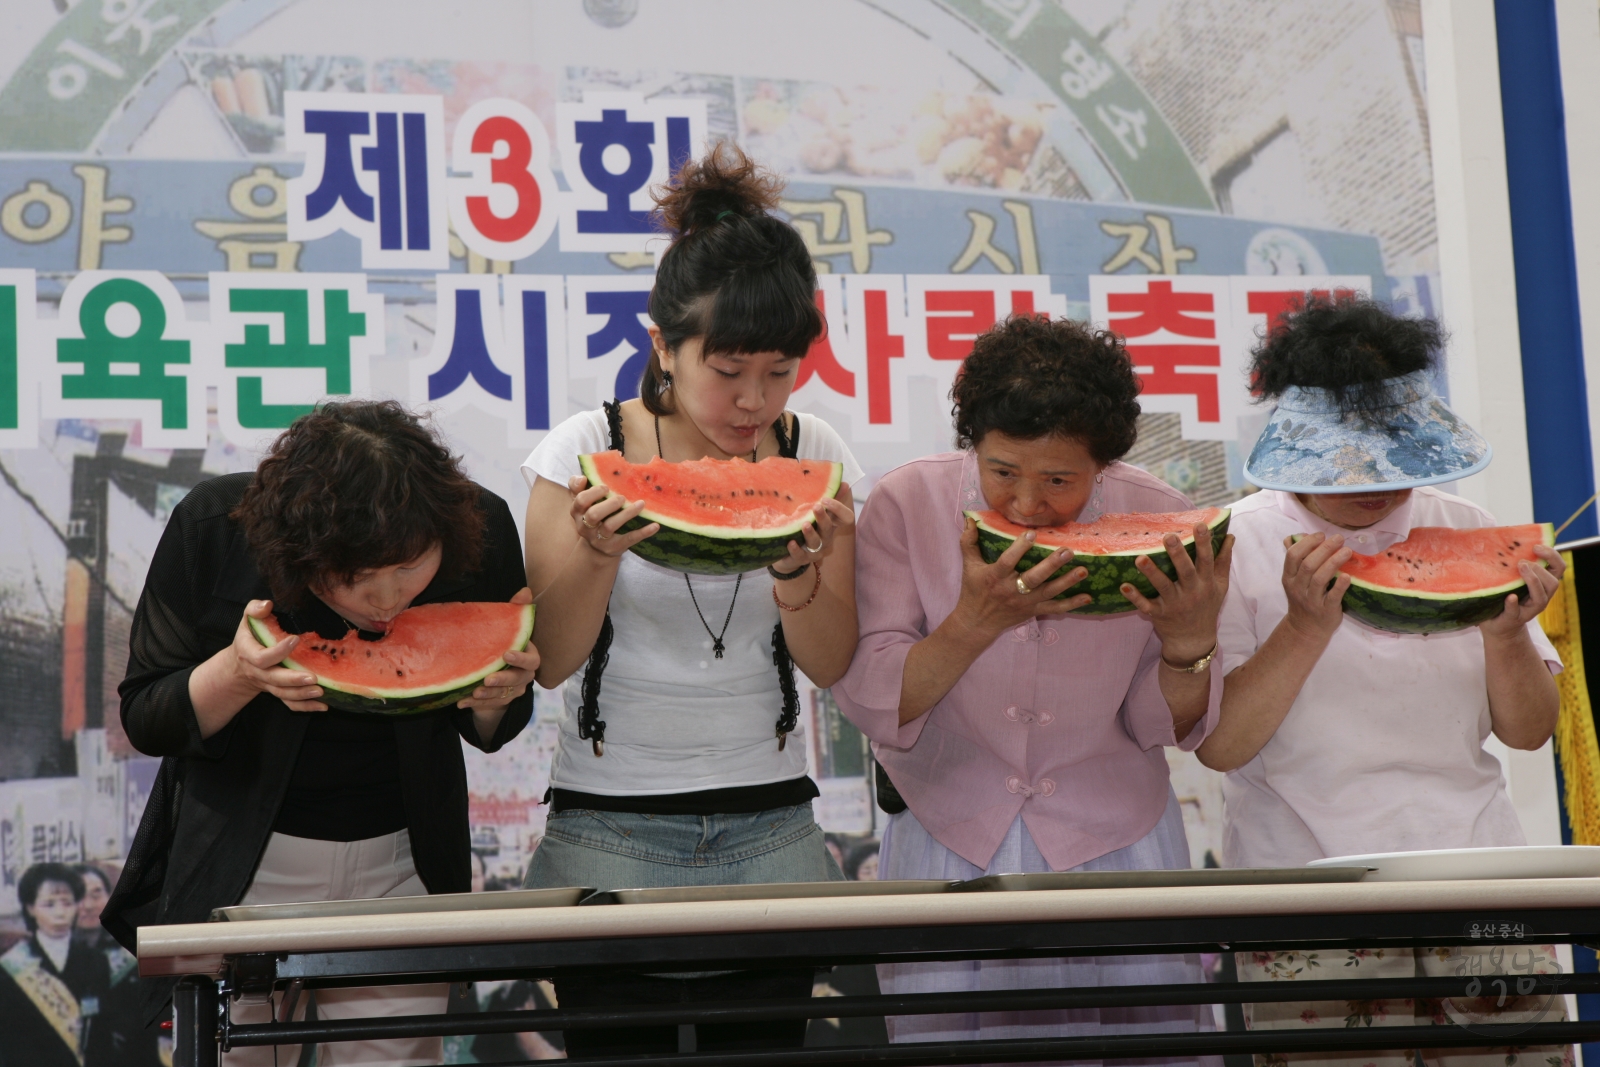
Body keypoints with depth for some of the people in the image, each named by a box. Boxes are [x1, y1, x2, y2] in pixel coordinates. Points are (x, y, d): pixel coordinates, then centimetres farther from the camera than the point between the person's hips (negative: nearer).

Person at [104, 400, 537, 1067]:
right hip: (239, 862, -1)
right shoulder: (213, 526, -18)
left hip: (401, 861, 1)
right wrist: (236, 674, -27)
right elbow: (144, 720, -8)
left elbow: (489, 733, 4)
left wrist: (496, 698, -20)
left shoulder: (480, 526, -13)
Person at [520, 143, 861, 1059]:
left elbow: (831, 665, -2)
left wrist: (798, 564, -20)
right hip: (610, 832, -2)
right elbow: (551, 661, -7)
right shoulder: (586, 450, -7)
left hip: (771, 831, 2)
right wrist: (599, 550, -24)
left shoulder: (815, 457, -1)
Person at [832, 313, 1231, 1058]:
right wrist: (976, 620, -31)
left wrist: (1189, 641, -23)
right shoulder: (907, 507, -12)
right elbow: (870, 707, -16)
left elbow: (1164, 729, -2)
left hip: (1115, 846, 1)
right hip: (950, 850, -1)